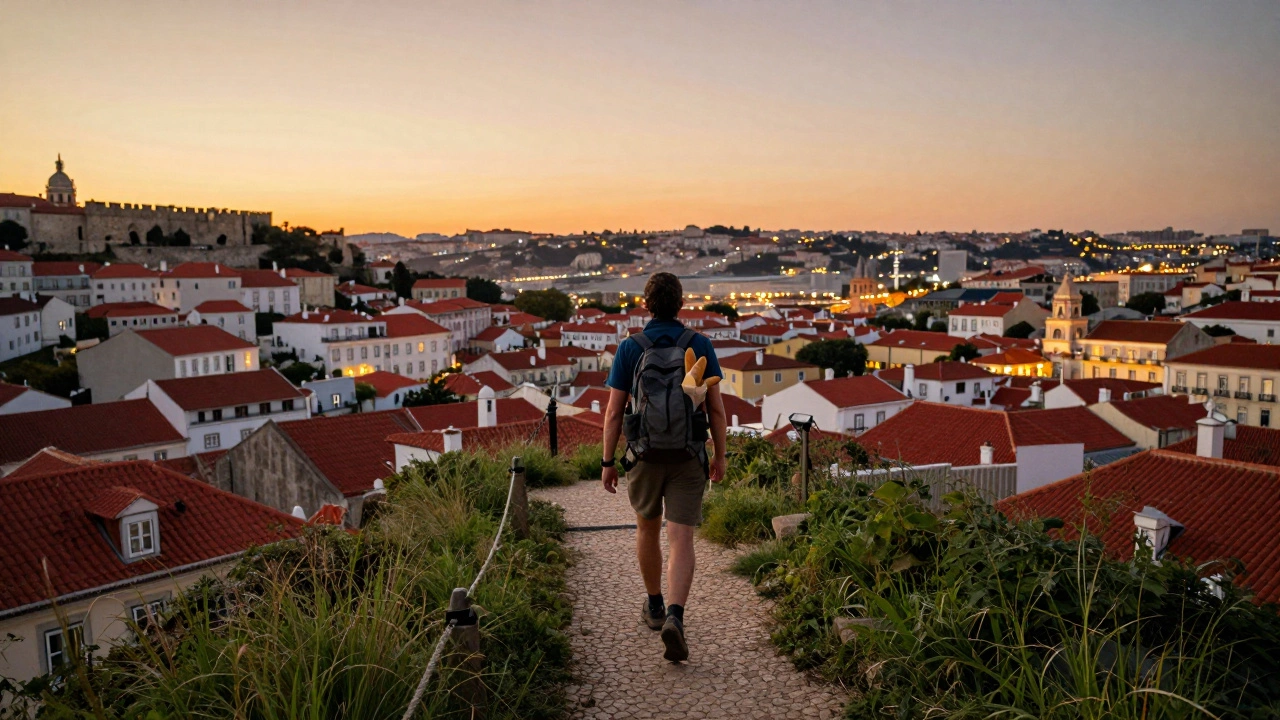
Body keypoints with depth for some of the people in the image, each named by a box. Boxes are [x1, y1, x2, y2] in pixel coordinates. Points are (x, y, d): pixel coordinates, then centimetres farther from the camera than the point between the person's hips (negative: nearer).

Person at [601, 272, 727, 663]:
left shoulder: (629, 348, -4)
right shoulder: (700, 345, -3)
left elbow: (614, 412, -5)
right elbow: (716, 407, -2)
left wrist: (607, 463, 4)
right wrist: (720, 455, 10)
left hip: (645, 455, 1)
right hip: (688, 457, 0)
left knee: (647, 529, 22)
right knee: (681, 542, -2)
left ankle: (654, 606, 36)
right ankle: (674, 618, -20)